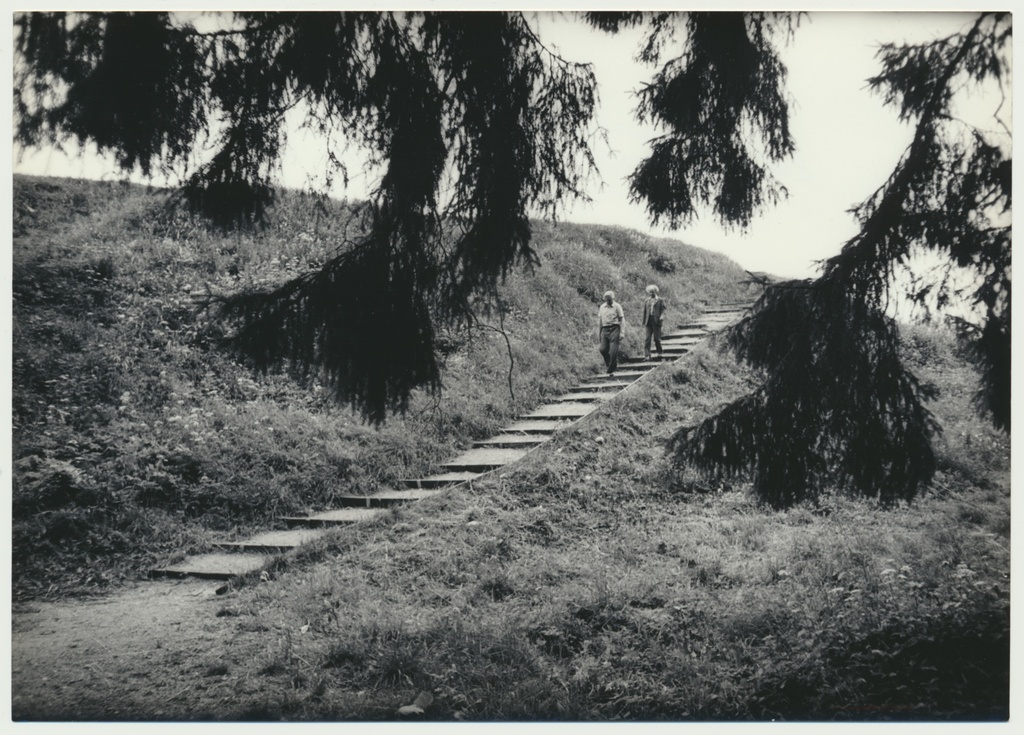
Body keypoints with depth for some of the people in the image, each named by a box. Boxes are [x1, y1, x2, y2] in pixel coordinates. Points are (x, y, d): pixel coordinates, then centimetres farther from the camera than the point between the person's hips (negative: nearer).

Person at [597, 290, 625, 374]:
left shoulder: (617, 306, 1)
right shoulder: (602, 307, 13)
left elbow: (622, 320, 0)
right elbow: (599, 321, 18)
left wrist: (622, 332, -7)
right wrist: (598, 333, 14)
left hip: (614, 329, -4)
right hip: (605, 329, 4)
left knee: (613, 351, -8)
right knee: (603, 349, -7)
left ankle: (611, 370, 2)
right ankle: (609, 363, 18)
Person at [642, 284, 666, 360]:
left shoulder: (660, 300, 3)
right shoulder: (646, 300, 14)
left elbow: (663, 309, 0)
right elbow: (644, 311, 15)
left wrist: (661, 316, -18)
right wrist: (644, 322, 11)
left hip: (656, 321, -3)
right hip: (649, 321, 3)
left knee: (657, 338, 2)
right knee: (647, 339, -4)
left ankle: (659, 353, 22)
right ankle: (647, 355, -5)